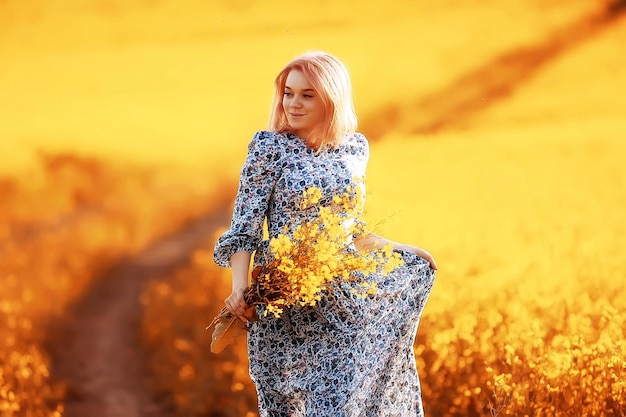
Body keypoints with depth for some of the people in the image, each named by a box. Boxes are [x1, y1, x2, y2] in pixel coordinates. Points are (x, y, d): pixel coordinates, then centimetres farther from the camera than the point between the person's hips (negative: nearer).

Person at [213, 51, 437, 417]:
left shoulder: (355, 148, 5)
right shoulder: (269, 146, -7)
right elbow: (245, 225, -9)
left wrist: (396, 248, 13)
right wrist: (240, 287, -21)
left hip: (344, 300, 3)